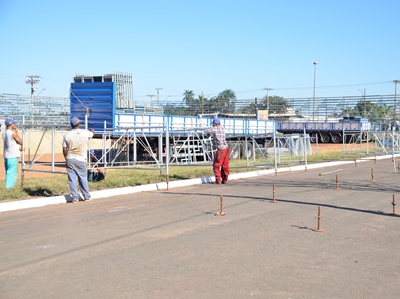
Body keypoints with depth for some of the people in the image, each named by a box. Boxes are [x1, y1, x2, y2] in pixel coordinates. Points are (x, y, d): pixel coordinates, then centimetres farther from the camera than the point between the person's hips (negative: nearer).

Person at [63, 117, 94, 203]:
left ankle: (75, 197, 7)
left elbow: (64, 150, 0)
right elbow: (91, 133, 22)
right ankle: (86, 196, 21)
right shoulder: (85, 133, -3)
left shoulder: (67, 135, -3)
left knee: (72, 179, 5)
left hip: (70, 160, 0)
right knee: (83, 178, 12)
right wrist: (92, 130, 46)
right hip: (81, 160, 0)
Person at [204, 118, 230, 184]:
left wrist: (208, 134, 29)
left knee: (216, 165, 2)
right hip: (226, 148, 7)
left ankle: (218, 180, 0)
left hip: (220, 149, -7)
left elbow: (205, 132, 9)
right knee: (225, 165, 11)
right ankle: (225, 179, 15)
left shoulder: (213, 129, -7)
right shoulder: (222, 128, 12)